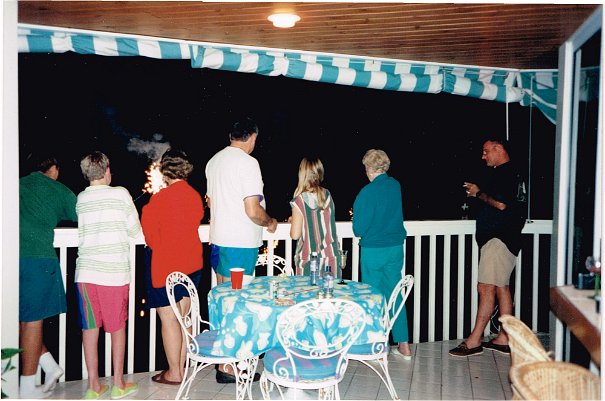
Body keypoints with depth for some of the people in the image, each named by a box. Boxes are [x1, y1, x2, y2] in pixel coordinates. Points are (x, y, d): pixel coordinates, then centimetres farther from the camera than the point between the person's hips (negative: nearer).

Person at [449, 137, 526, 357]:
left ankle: (474, 341, -7)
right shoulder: (510, 173, 20)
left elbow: (501, 204, -23)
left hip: (499, 238, -11)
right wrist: (479, 194, 10)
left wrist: (479, 193, -9)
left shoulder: (505, 173, -13)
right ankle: (504, 339, 19)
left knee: (486, 288, -10)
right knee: (501, 287, 13)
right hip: (501, 238, 11)